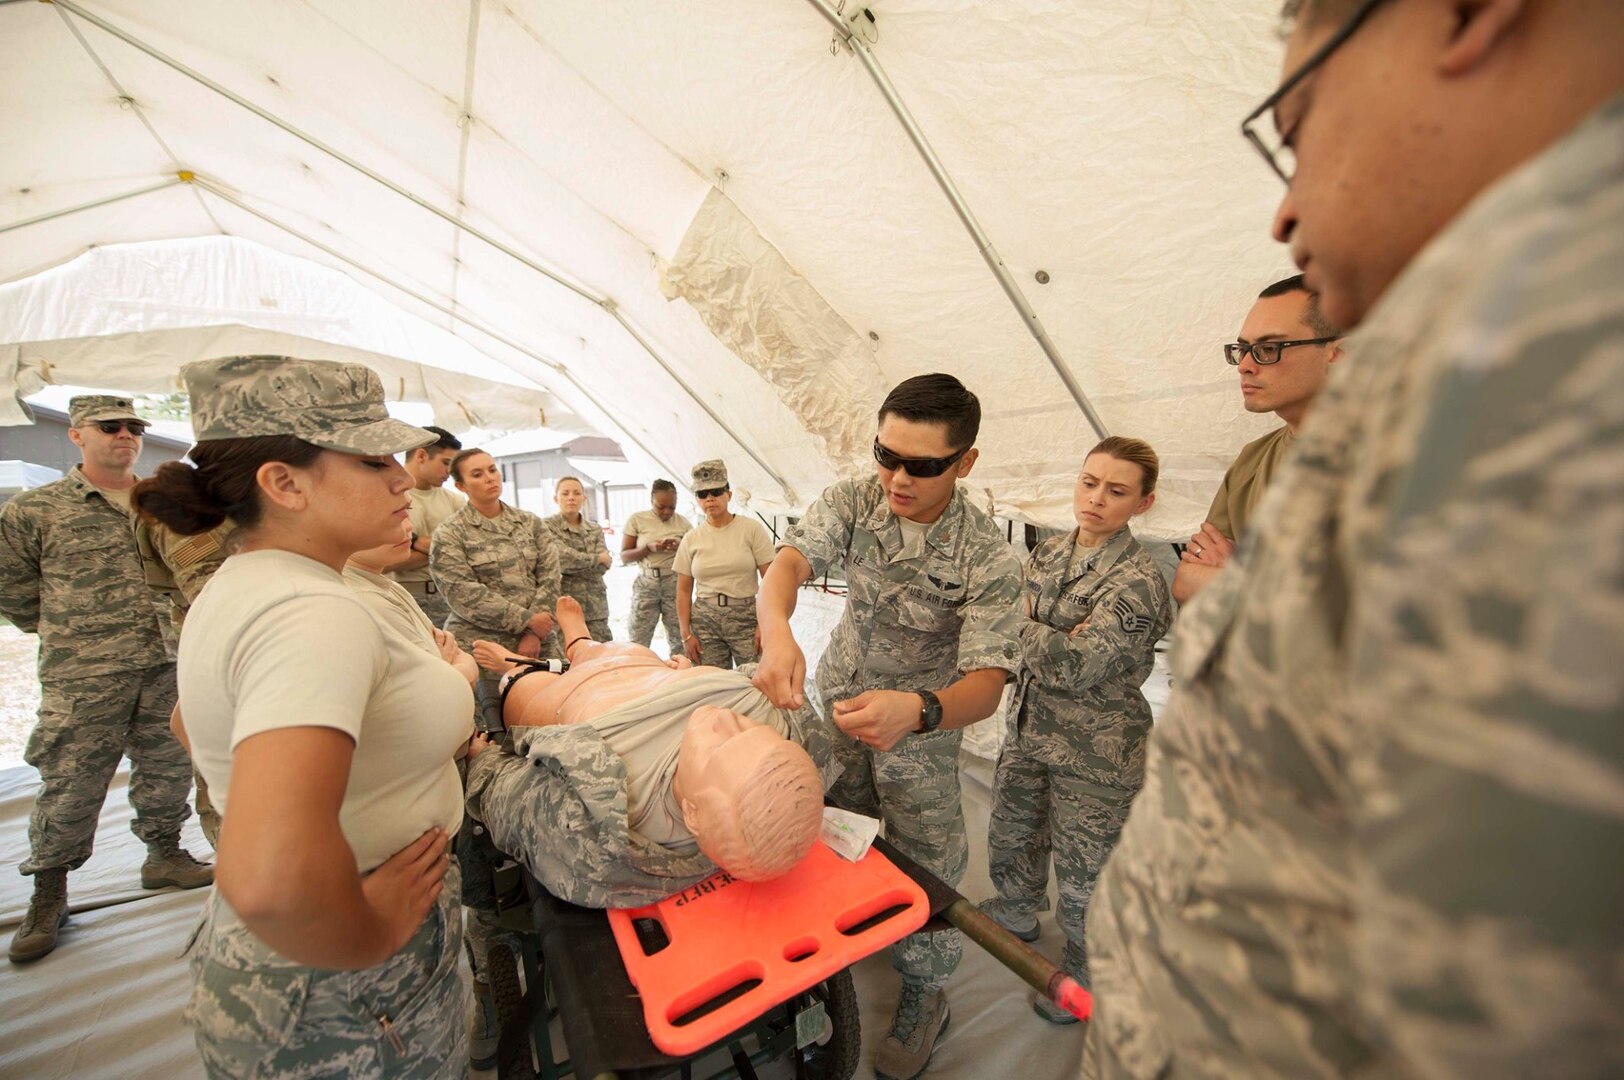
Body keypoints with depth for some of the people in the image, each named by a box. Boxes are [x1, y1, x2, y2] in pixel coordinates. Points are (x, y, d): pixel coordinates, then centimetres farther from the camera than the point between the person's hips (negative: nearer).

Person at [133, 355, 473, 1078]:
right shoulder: (313, 613, -31)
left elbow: (204, 725, 19)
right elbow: (270, 876, -42)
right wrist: (371, 936, -23)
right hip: (350, 1011, -8)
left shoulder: (235, 587, 1)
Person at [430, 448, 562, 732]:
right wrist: (525, 620, -13)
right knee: (498, 730, -1)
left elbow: (549, 578, 2)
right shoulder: (449, 534, 0)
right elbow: (464, 594, -10)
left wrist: (535, 633, -9)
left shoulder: (530, 523, 10)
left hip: (538, 643, 3)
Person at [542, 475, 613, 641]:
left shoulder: (595, 529, 13)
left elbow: (603, 566, 0)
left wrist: (570, 566, -11)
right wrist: (598, 558, -4)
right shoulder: (547, 526, 0)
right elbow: (562, 557, -15)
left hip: (595, 607, 4)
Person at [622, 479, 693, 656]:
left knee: (679, 639, 2)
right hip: (646, 584, -1)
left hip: (676, 583, 1)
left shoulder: (683, 523, 4)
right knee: (638, 641, 0)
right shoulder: (636, 519, 0)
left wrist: (680, 547, -12)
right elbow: (624, 556, 1)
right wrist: (649, 548, -16)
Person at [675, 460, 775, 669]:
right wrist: (686, 634, 2)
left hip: (746, 617, -2)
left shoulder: (751, 529, -3)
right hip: (704, 620, 2)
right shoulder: (690, 540, 5)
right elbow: (683, 591, 9)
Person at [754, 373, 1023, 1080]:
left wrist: (916, 711, -53)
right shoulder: (852, 501, -16)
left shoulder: (987, 558, -25)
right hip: (837, 702, 4)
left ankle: (925, 998, 37)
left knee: (922, 866, 7)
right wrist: (776, 632, -53)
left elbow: (986, 682, -31)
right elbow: (789, 562, -31)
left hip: (924, 725, -3)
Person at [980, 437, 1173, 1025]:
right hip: (1029, 729, 7)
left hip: (1094, 754, -6)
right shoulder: (1047, 554, 1)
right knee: (1009, 837, 25)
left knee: (1082, 874, 14)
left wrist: (1032, 625, -14)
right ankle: (1016, 914, 55)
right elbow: (1021, 632, 1)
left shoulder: (1139, 581, -22)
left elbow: (1071, 668, -29)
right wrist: (1060, 636, -17)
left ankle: (1084, 975, 43)